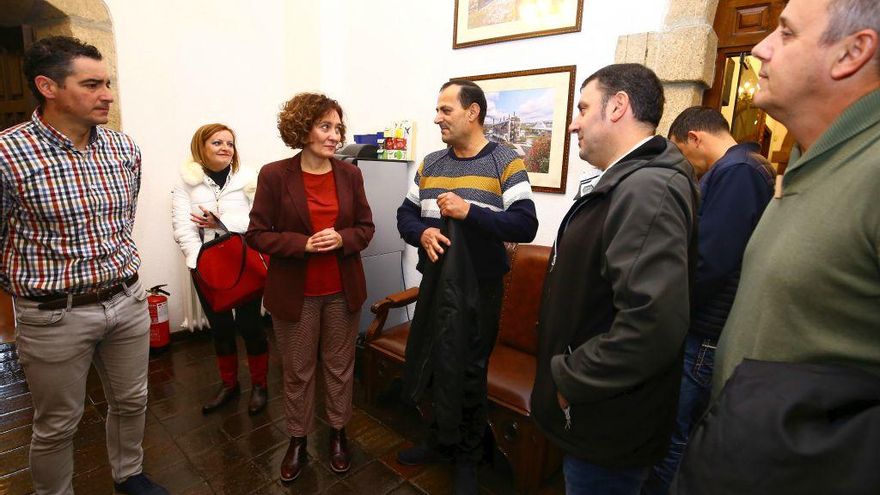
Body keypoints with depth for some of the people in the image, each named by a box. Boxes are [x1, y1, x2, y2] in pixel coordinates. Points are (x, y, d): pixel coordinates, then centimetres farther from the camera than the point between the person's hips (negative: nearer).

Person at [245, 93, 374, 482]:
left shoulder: (350, 174, 0)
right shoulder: (274, 175, -9)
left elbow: (365, 227, 5)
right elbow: (257, 234, -7)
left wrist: (342, 238, -17)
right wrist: (303, 243, -21)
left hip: (343, 290, 2)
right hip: (294, 293, -2)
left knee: (340, 367, 16)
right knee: (297, 372, 15)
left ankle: (338, 433, 37)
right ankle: (297, 440, 36)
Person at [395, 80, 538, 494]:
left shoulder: (506, 162, -9)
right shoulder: (430, 164, 8)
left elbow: (525, 225, -17)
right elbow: (405, 214, 8)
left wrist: (469, 212, -25)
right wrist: (422, 233, -14)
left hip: (479, 288, -5)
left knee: (468, 375, 10)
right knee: (431, 366, 16)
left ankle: (467, 458, 35)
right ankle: (440, 443, 42)